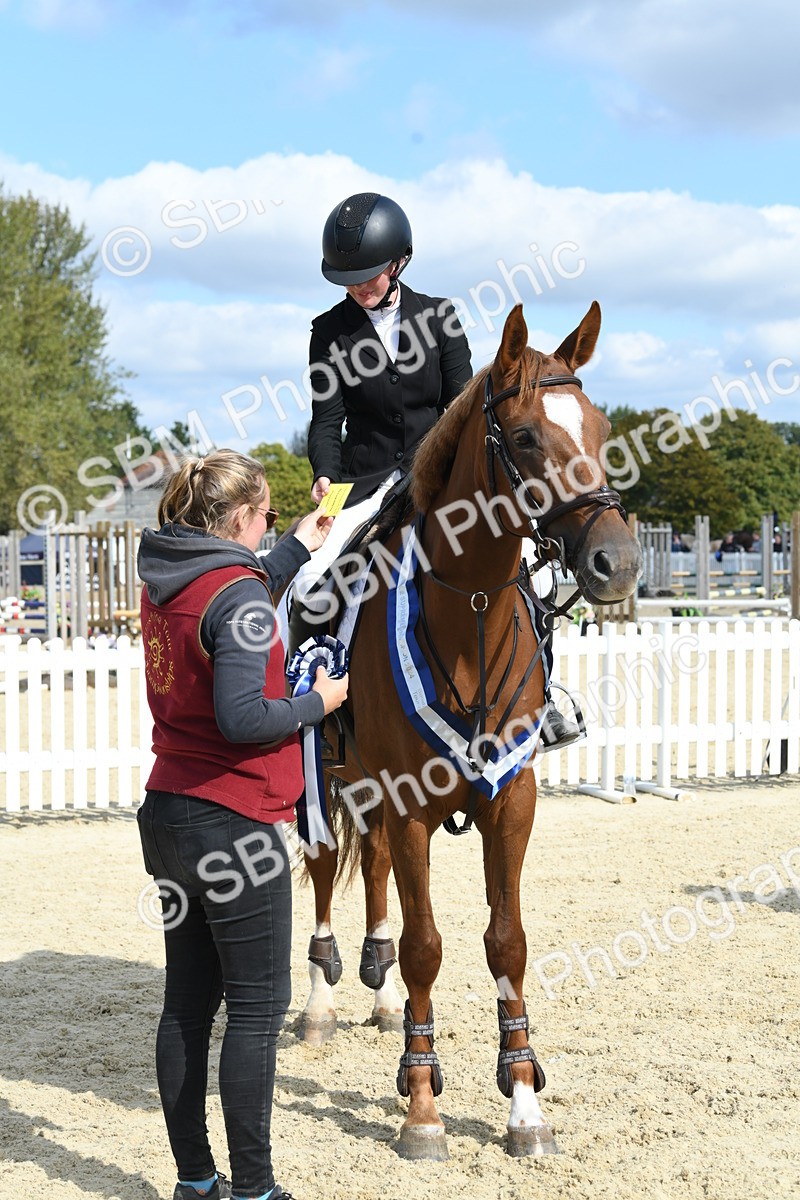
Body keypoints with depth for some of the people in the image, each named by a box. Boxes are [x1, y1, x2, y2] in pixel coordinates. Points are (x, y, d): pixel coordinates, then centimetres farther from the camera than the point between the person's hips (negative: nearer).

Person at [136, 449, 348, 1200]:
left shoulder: (164, 583, 8)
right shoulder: (238, 590, -18)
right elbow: (242, 717, -27)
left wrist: (302, 546, 31)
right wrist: (318, 703, -10)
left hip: (169, 816, 9)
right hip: (234, 823, -8)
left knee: (187, 1003, 13)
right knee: (257, 1009, 2)